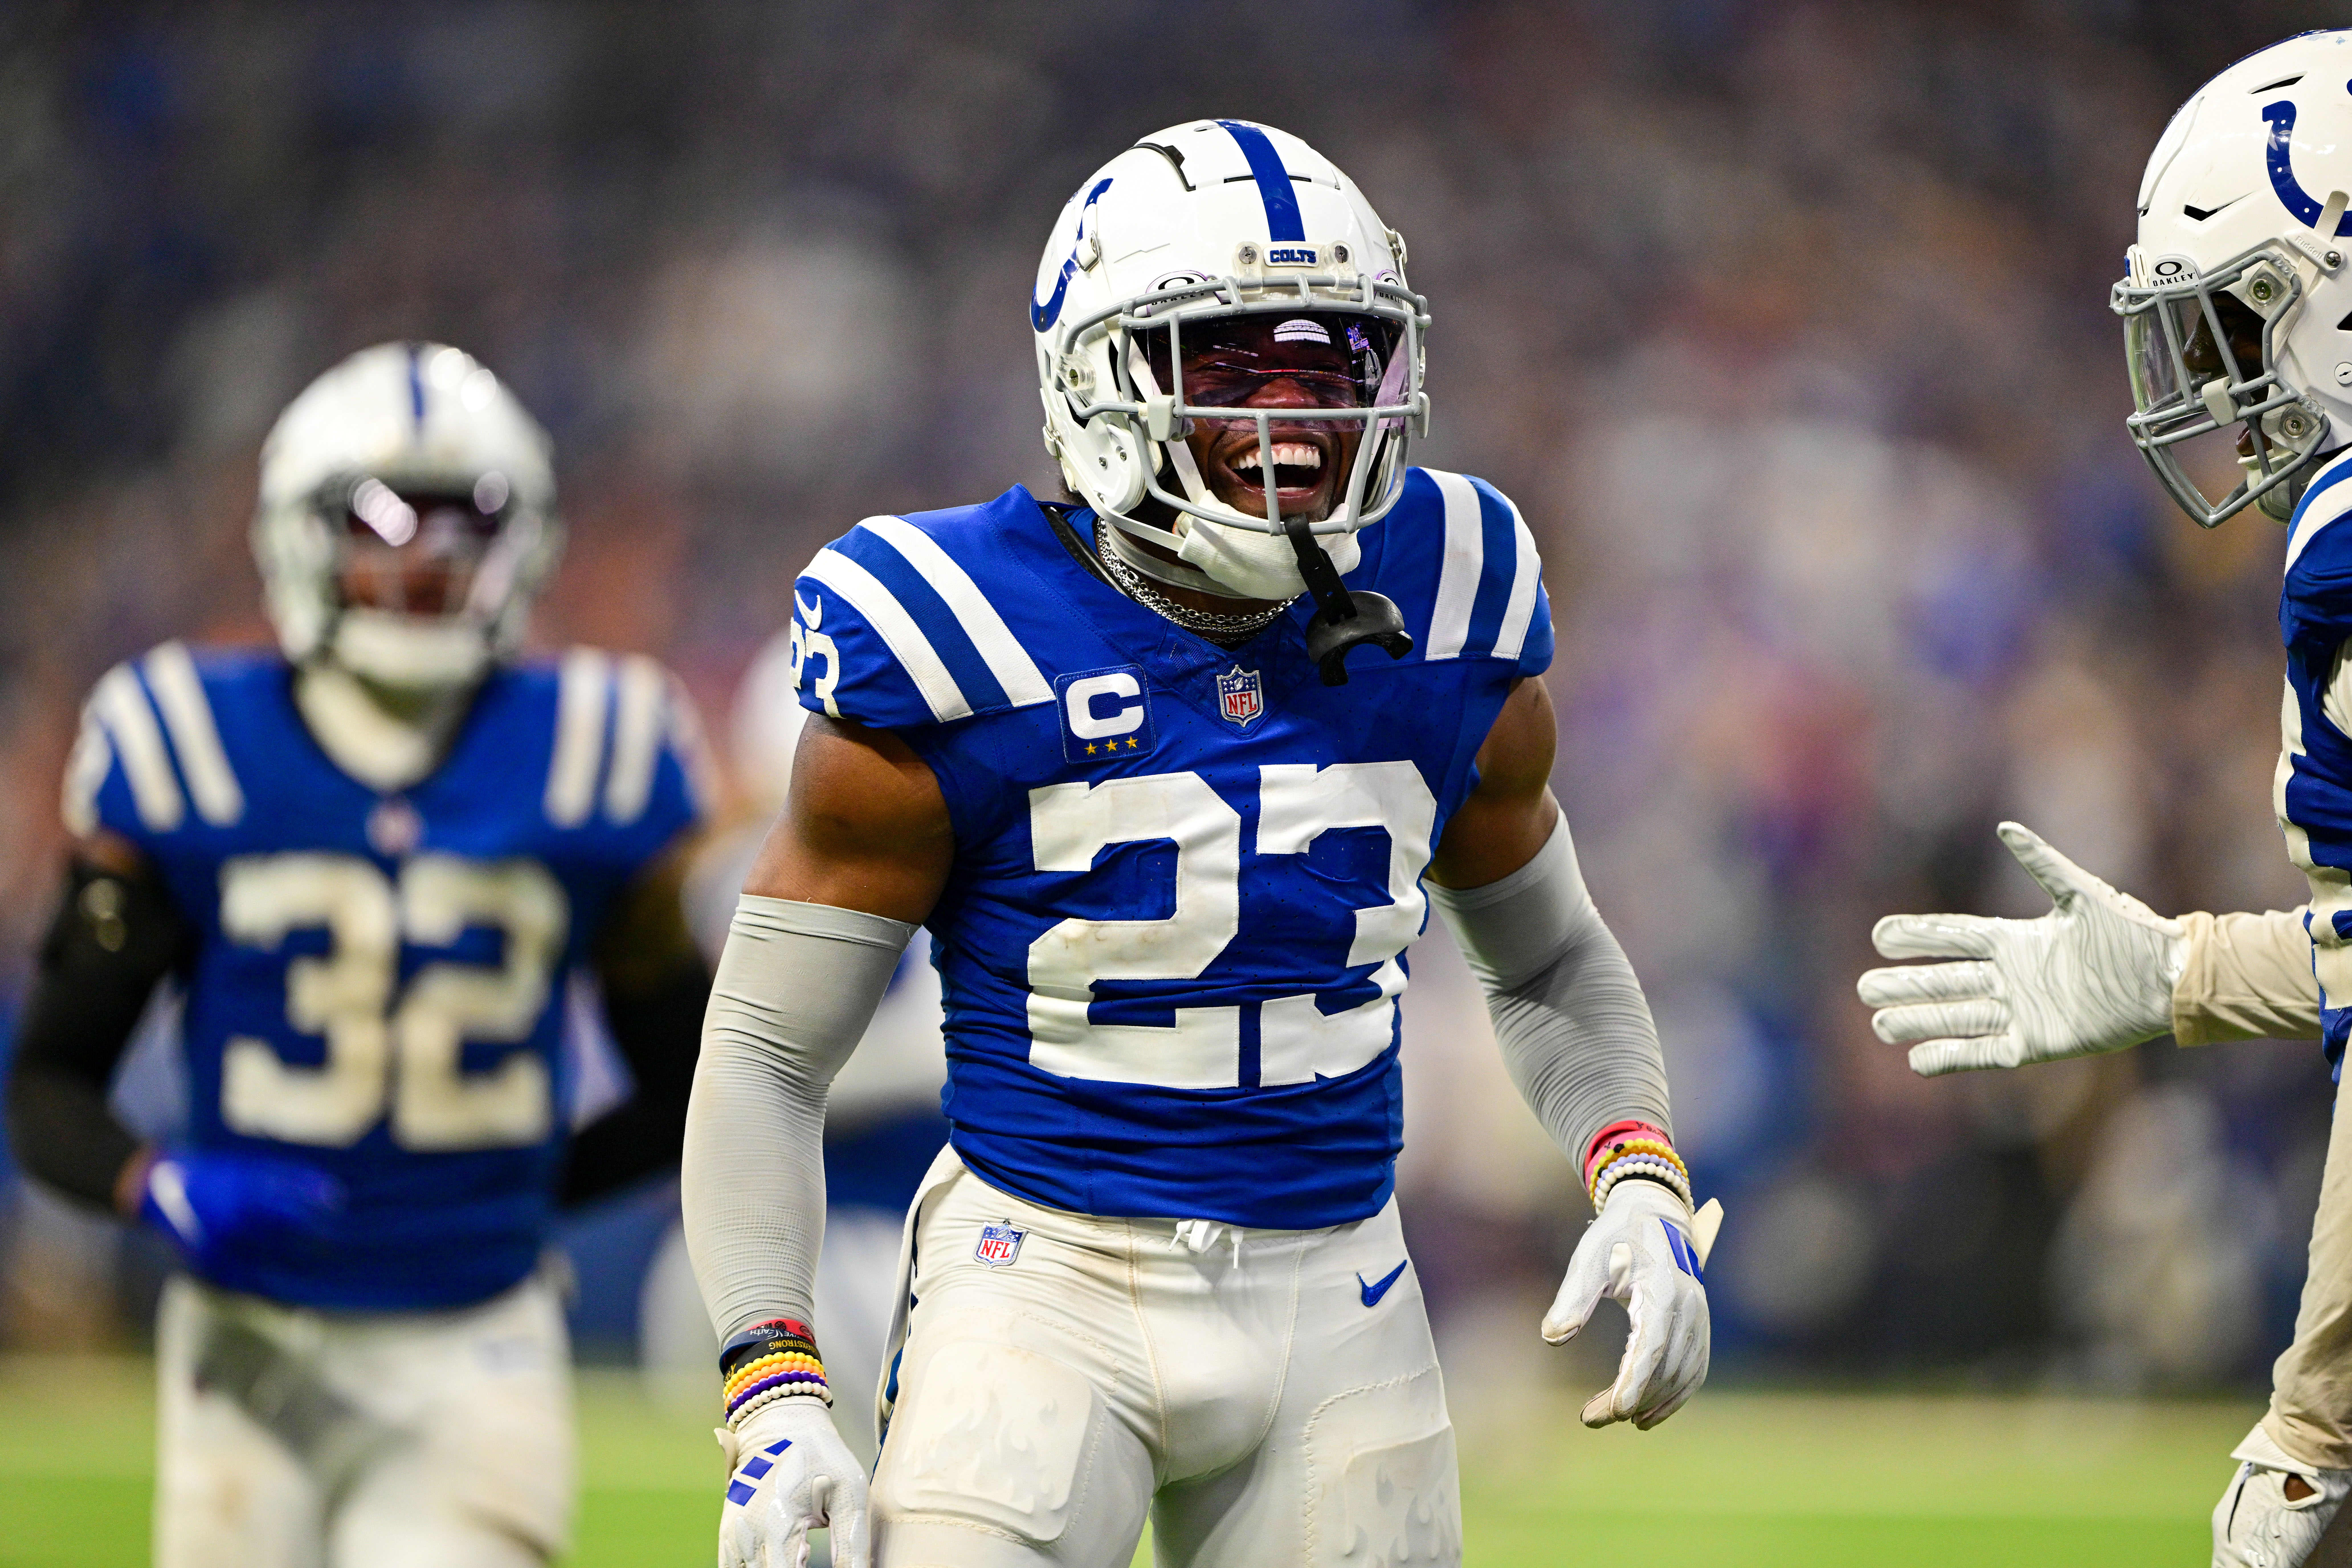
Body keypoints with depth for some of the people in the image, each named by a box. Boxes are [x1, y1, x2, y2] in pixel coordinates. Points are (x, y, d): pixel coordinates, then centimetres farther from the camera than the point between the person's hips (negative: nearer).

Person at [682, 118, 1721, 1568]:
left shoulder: (1443, 621, 1)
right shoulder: (961, 651, -10)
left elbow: (1551, 961, 18)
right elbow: (767, 1054, -5)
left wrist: (1640, 1181, -1)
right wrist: (775, 1385, -16)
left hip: (1338, 1301, 4)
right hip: (1046, 1276, -4)